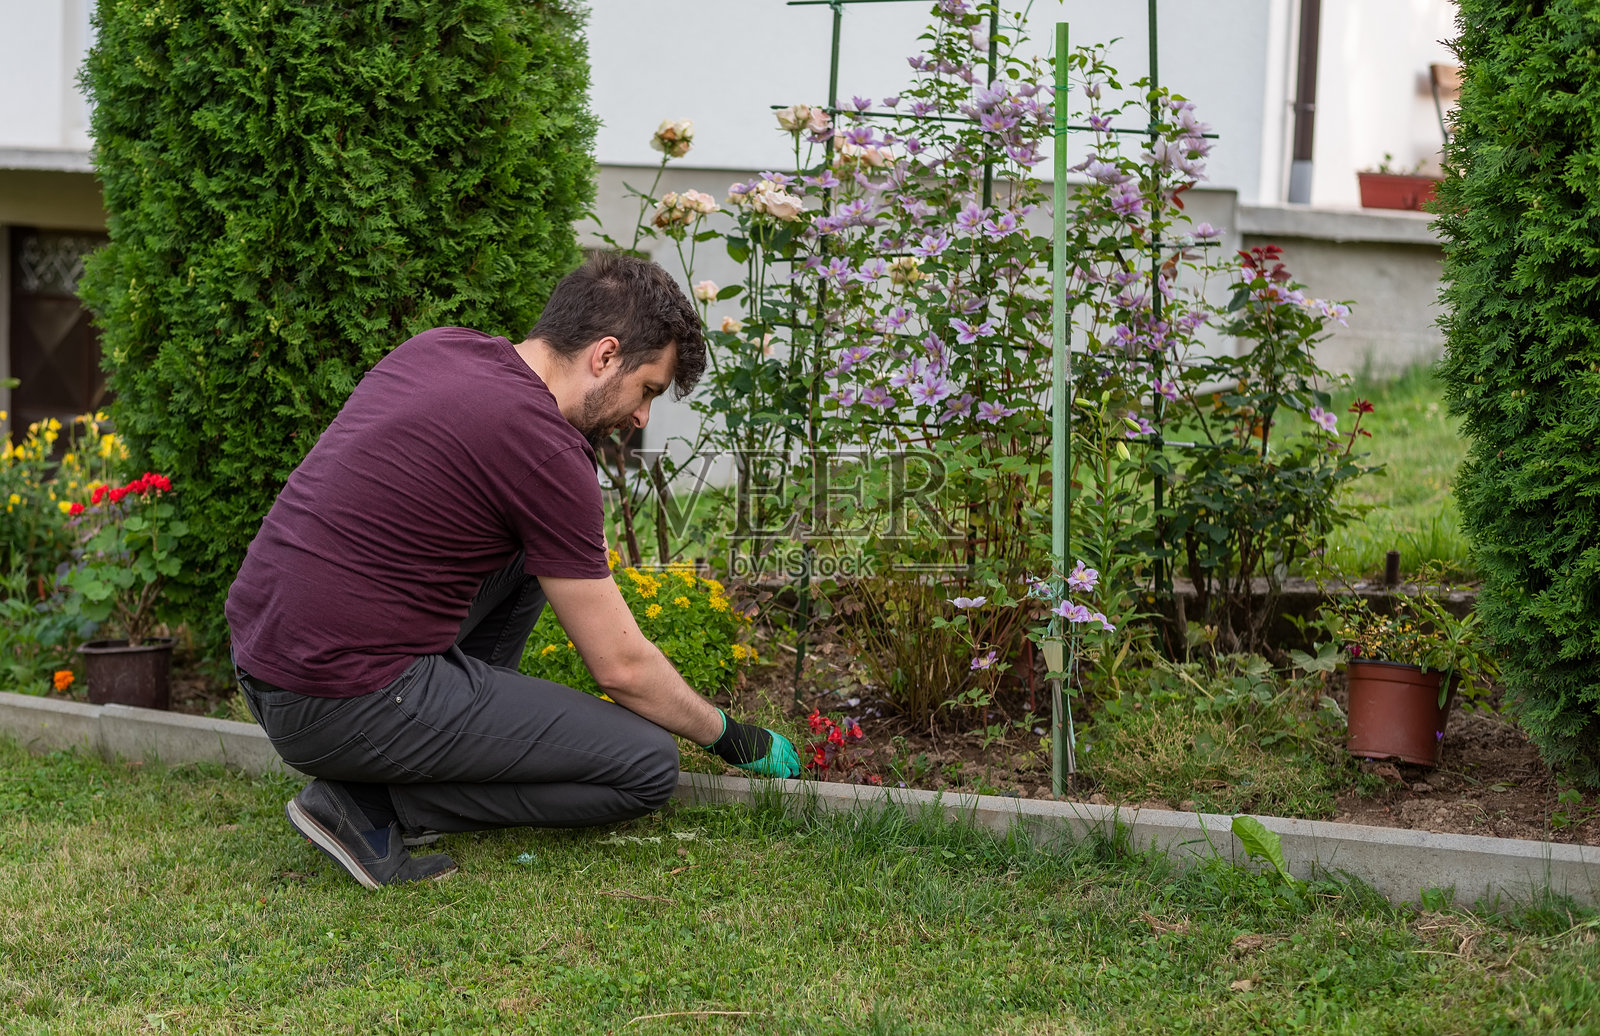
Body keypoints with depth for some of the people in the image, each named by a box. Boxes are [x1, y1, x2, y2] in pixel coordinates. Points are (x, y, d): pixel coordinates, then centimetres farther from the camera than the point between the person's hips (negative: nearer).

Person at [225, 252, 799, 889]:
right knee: (647, 767, -4)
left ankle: (456, 740, 17)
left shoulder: (437, 346, 9)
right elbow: (621, 666, -7)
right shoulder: (542, 449, -14)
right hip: (343, 705, -9)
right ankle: (372, 805, -4)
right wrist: (730, 736, 10)